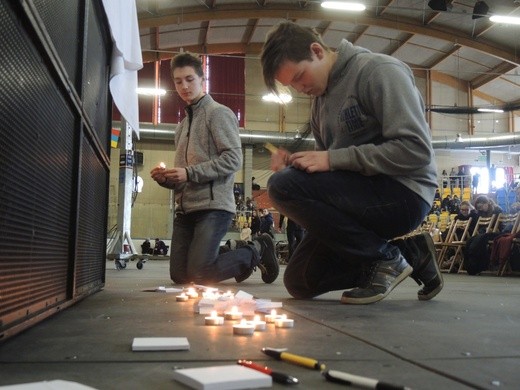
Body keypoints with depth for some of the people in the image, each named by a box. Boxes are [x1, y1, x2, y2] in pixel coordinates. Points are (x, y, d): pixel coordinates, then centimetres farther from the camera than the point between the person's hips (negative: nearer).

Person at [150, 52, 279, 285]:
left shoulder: (218, 113, -1)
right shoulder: (182, 125, 23)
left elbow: (233, 160, -13)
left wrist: (189, 172, -18)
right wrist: (165, 178, 2)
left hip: (213, 205, -8)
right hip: (185, 207, 8)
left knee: (198, 274, -15)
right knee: (179, 275, 3)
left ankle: (256, 250, 8)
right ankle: (237, 253, 22)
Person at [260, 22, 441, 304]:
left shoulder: (379, 71, -11)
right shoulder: (320, 97, 14)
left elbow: (416, 150, -21)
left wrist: (333, 159, -23)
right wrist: (293, 162, -6)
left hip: (403, 194, -9)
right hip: (360, 194, 9)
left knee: (283, 186, -25)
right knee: (300, 282, 7)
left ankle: (386, 257, -11)